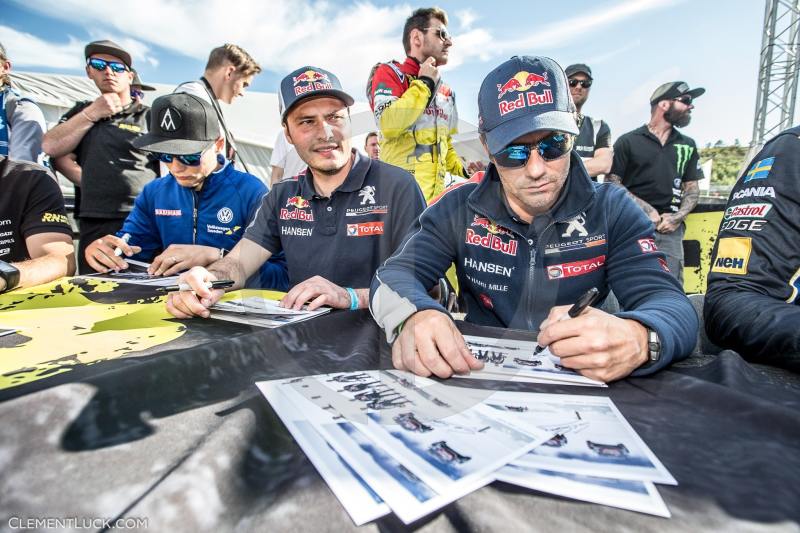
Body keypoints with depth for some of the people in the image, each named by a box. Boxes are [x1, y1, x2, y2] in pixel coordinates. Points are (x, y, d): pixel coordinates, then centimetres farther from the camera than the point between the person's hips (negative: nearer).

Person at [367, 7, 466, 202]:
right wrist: (424, 83, -6)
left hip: (436, 192, 7)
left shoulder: (446, 91, 22)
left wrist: (463, 169, 10)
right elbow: (389, 125, -18)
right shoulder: (389, 73, 2)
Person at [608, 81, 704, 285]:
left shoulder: (687, 146, 20)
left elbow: (692, 189, 20)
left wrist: (678, 217, 0)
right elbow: (612, 184, 0)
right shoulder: (628, 142, 6)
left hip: (671, 230, 4)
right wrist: (645, 208, -10)